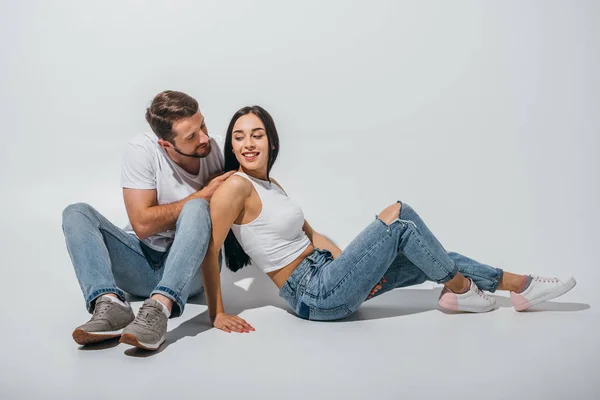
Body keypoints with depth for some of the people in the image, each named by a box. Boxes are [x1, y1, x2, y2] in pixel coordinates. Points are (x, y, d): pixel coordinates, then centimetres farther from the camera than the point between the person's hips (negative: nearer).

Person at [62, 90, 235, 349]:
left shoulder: (213, 150, -8)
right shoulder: (142, 150, -15)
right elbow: (143, 224, -20)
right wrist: (203, 194, -19)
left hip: (189, 269, 0)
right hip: (141, 265, 1)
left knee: (196, 209, -30)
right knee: (76, 213, -17)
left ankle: (158, 309, -43)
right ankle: (111, 305, -37)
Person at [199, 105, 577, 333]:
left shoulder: (270, 185, 15)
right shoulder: (236, 187, -13)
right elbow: (209, 249, -16)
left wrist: (359, 266, 6)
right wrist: (219, 314, -18)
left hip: (326, 274, 9)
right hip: (314, 295, -9)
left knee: (430, 259, 7)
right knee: (398, 216, -16)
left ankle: (520, 286, 19)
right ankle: (460, 289, 3)